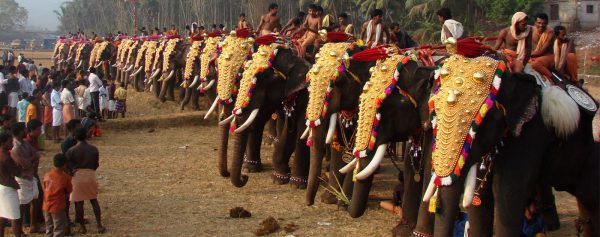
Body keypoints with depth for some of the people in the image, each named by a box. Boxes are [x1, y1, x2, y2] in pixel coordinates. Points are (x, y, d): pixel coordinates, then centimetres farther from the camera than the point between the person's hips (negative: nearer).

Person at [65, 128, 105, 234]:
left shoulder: (71, 151, -7)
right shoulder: (94, 149, 0)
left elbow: (68, 166, -3)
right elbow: (96, 165, 7)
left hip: (77, 177, -2)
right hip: (91, 176, 2)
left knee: (79, 203, 7)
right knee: (94, 201, 15)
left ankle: (82, 227, 13)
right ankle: (99, 225, 12)